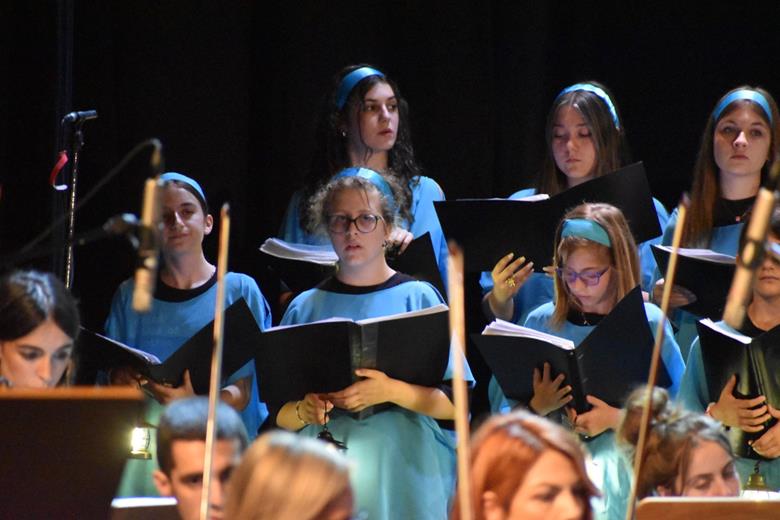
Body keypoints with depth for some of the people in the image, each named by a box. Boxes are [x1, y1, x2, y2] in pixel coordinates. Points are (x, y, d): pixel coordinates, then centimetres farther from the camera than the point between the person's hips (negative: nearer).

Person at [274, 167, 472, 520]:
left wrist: (391, 392, -18)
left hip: (406, 480, -1)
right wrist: (305, 411, -13)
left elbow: (457, 404, -4)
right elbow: (278, 415, 8)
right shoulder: (305, 309, 8)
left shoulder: (419, 298, 2)